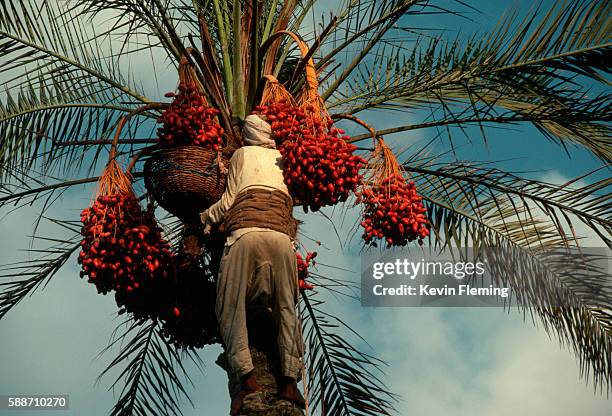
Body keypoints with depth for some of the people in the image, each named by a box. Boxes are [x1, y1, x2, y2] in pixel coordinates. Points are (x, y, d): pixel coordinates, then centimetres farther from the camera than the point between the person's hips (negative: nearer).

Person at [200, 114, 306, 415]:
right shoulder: (282, 158, 26)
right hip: (281, 235, 2)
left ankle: (247, 377, -14)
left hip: (245, 232, -2)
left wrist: (206, 217, 27)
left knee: (231, 306, 1)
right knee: (286, 307, 5)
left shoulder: (241, 154, 19)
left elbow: (228, 200, 14)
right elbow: (291, 199, 21)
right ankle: (290, 380, -6)